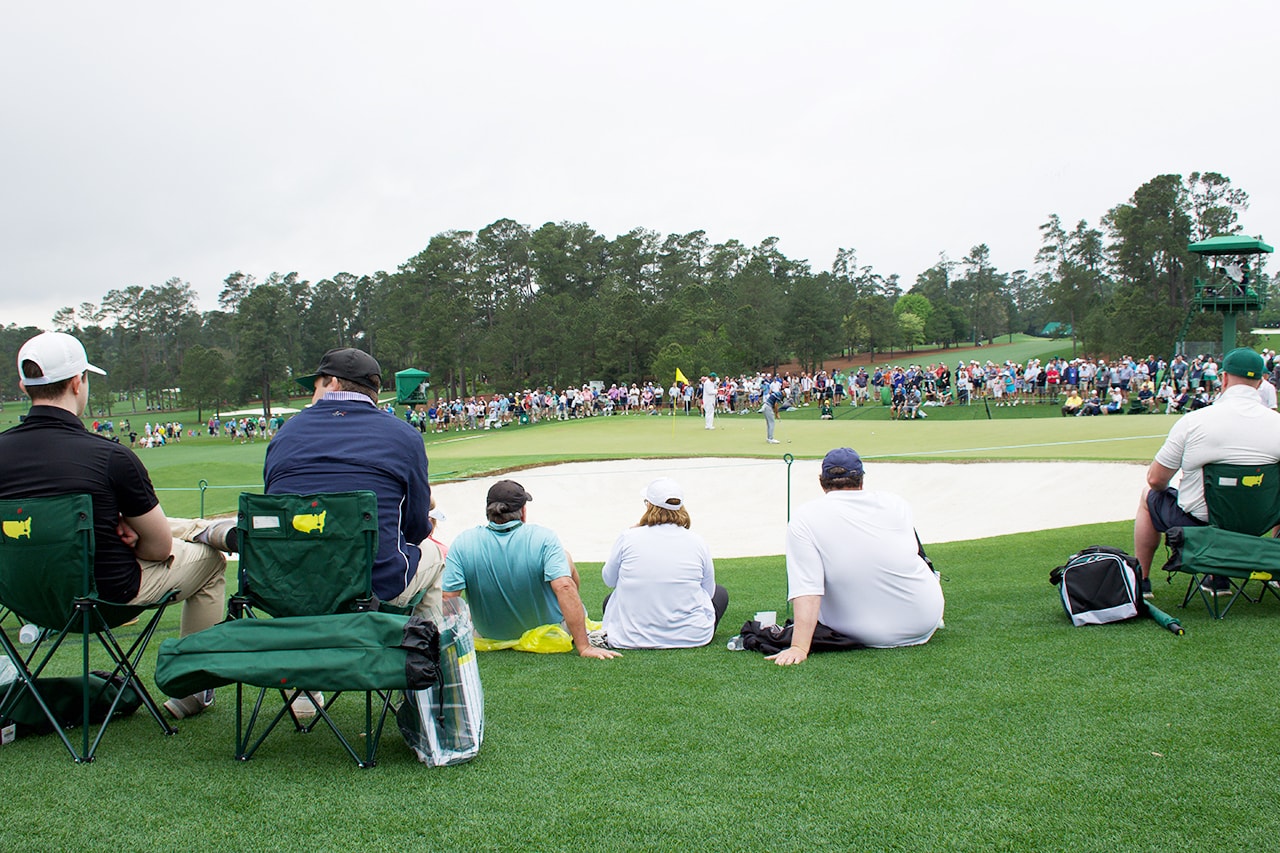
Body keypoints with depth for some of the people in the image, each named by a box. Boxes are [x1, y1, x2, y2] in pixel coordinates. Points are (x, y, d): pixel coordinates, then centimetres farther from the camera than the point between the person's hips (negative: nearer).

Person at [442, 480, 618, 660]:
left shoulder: (463, 542, -16)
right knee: (565, 560, 19)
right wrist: (584, 647, -29)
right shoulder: (543, 538, -22)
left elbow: (448, 597, -19)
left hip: (491, 636, 2)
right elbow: (564, 587, -30)